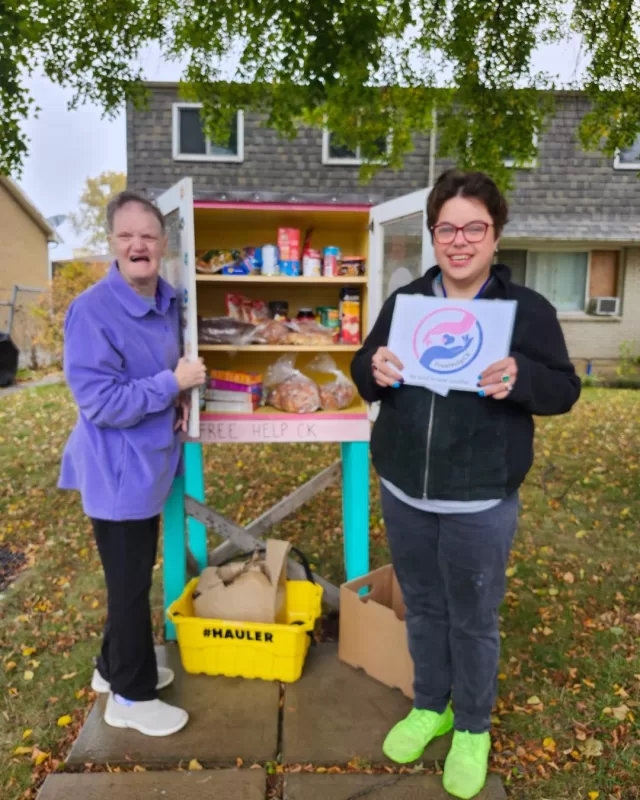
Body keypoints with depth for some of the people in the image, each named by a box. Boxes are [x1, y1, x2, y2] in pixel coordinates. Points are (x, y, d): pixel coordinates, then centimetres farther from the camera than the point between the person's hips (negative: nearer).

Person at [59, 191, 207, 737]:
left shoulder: (167, 302, 4)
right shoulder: (92, 311, -22)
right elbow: (99, 403, -24)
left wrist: (178, 399, -2)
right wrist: (172, 383, -24)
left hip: (149, 461, 8)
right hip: (117, 470, -8)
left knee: (135, 572, 22)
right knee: (130, 581, 6)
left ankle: (116, 666, 44)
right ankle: (131, 696, 28)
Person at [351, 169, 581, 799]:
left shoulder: (528, 309, -7)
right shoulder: (403, 301, 3)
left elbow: (564, 389, -5)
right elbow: (363, 373, 9)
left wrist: (520, 376, -26)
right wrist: (374, 369, -16)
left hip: (480, 503, -3)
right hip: (402, 492, 4)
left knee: (473, 620, 14)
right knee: (422, 607, 21)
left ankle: (473, 727, 40)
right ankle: (429, 706, 45)